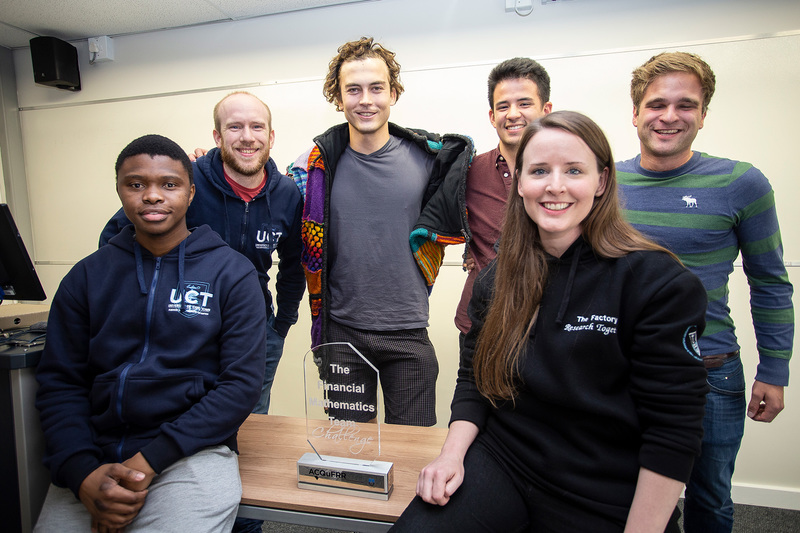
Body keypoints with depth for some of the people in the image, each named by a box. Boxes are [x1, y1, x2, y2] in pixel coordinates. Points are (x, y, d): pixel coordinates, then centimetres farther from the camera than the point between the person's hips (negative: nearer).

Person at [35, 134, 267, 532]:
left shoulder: (232, 272, -3)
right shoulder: (87, 276, 7)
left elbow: (241, 384, -7)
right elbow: (59, 383, 5)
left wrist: (149, 461, -14)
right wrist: (84, 474, -12)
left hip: (191, 452, -3)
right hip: (94, 455, 4)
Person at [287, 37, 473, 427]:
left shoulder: (428, 157, -3)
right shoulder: (316, 166, -3)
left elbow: (450, 225, 12)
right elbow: (304, 248, 9)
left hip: (408, 334, 0)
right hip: (340, 331, 1)